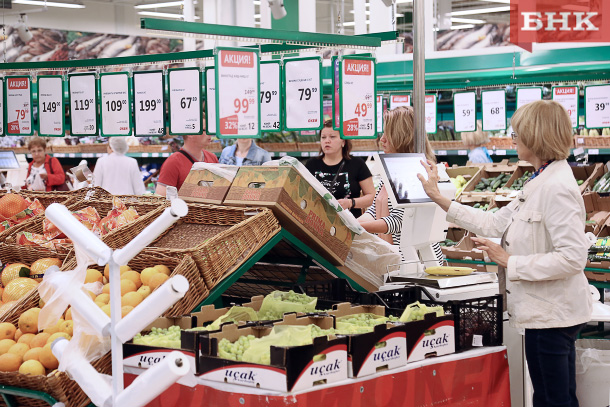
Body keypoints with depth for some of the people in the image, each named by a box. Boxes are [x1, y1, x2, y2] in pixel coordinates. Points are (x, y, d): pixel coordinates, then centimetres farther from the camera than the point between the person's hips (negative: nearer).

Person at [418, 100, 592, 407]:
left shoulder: (557, 188, -21)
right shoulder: (540, 183, 11)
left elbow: (573, 257, -27)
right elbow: (494, 224, 16)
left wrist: (510, 262, -19)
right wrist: (439, 199, 17)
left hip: (552, 313, -10)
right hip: (547, 310, 10)